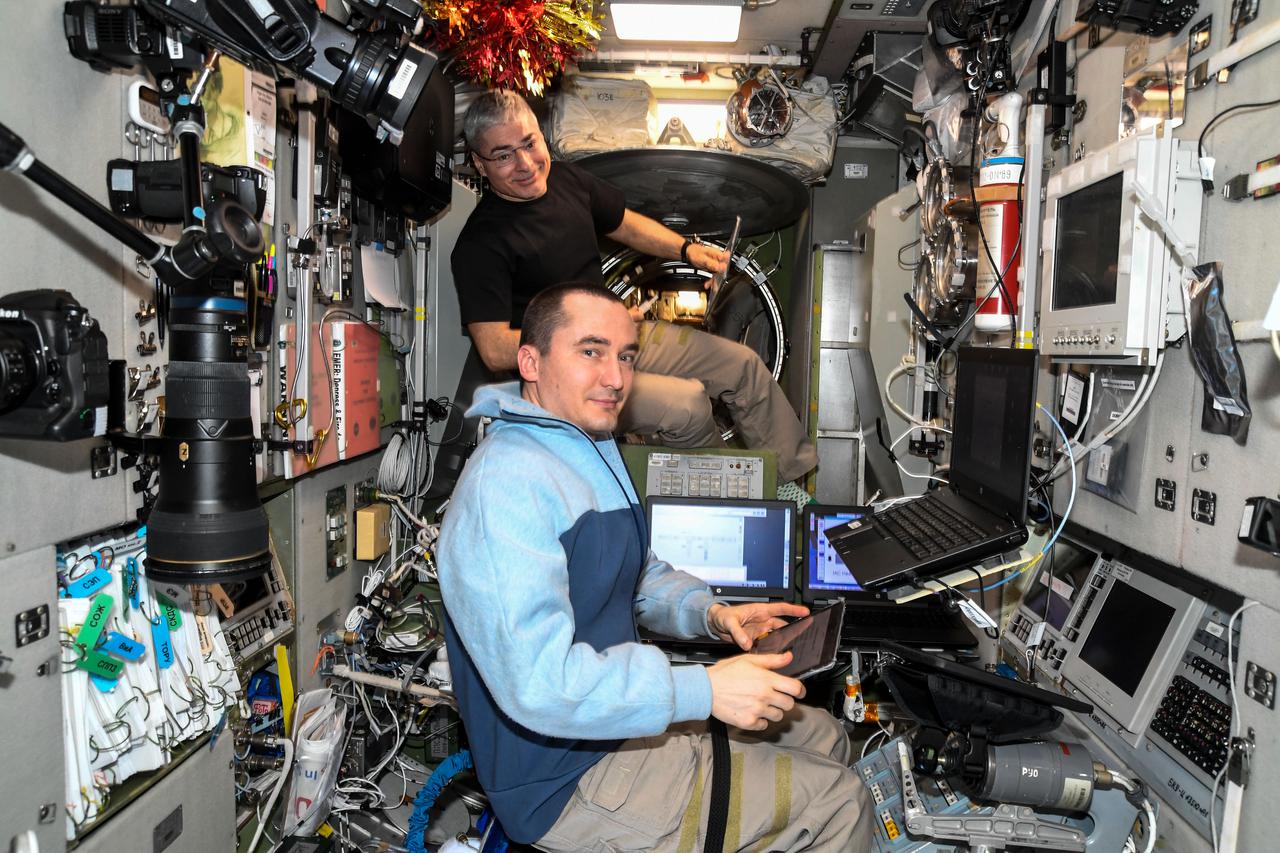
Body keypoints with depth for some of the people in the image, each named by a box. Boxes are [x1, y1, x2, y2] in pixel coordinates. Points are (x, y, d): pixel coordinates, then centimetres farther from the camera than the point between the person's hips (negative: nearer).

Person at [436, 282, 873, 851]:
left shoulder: (593, 450, 9)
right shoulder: (507, 483, -27)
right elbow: (537, 681, -33)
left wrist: (709, 613, 0)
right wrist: (705, 690, -31)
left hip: (621, 706, 10)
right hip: (569, 781, -10)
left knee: (822, 736, 19)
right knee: (838, 804, -6)